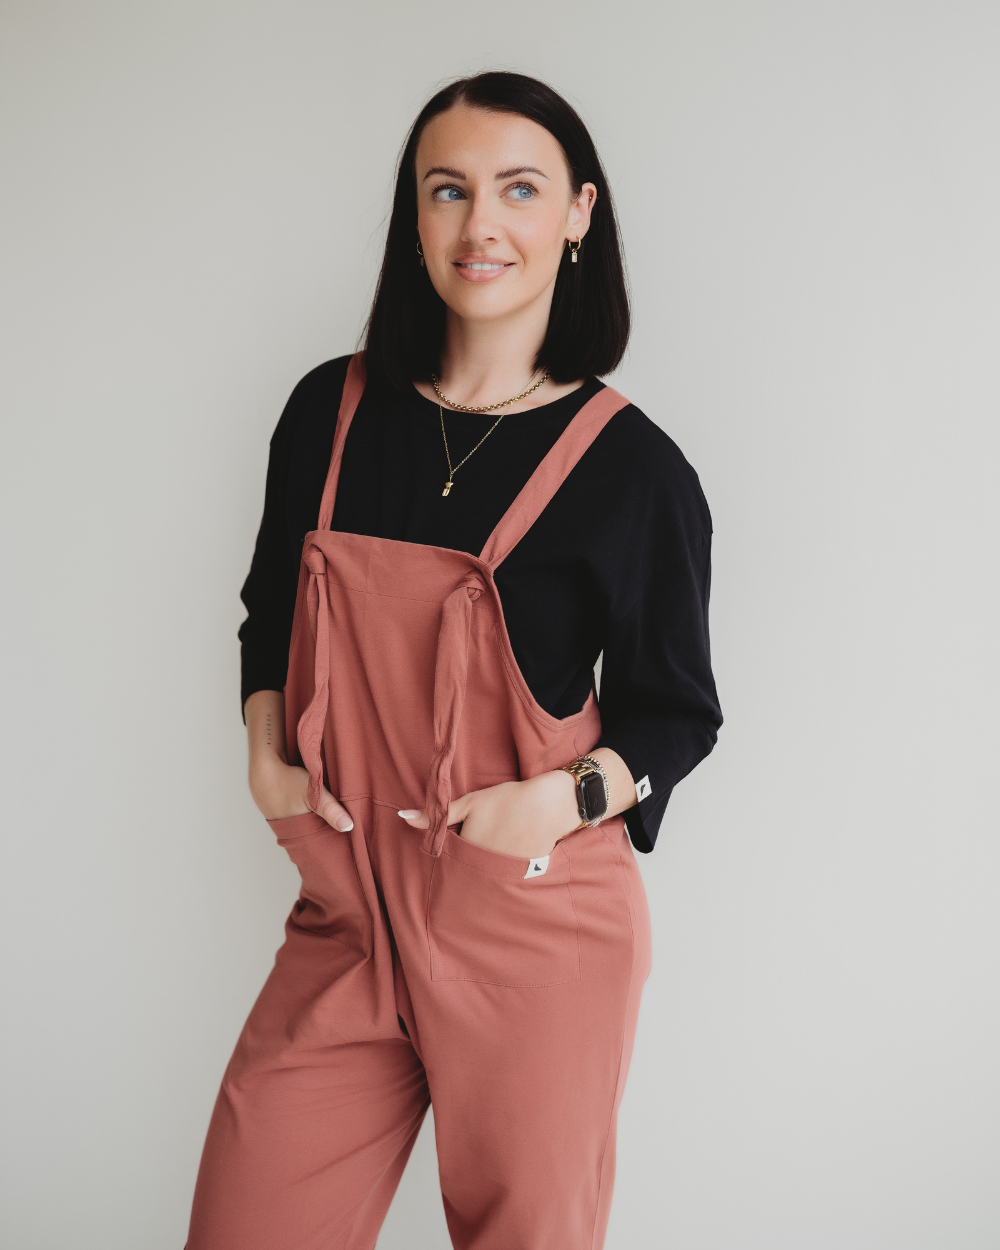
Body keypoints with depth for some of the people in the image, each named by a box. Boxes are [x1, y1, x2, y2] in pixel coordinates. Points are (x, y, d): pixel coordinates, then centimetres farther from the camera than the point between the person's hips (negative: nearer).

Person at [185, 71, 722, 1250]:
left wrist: (568, 798, -17)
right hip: (347, 913, 3)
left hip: (538, 936, -3)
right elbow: (270, 612, 17)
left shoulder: (632, 467, -8)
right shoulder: (329, 410, 3)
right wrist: (265, 755, 1)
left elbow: (675, 712, 1)